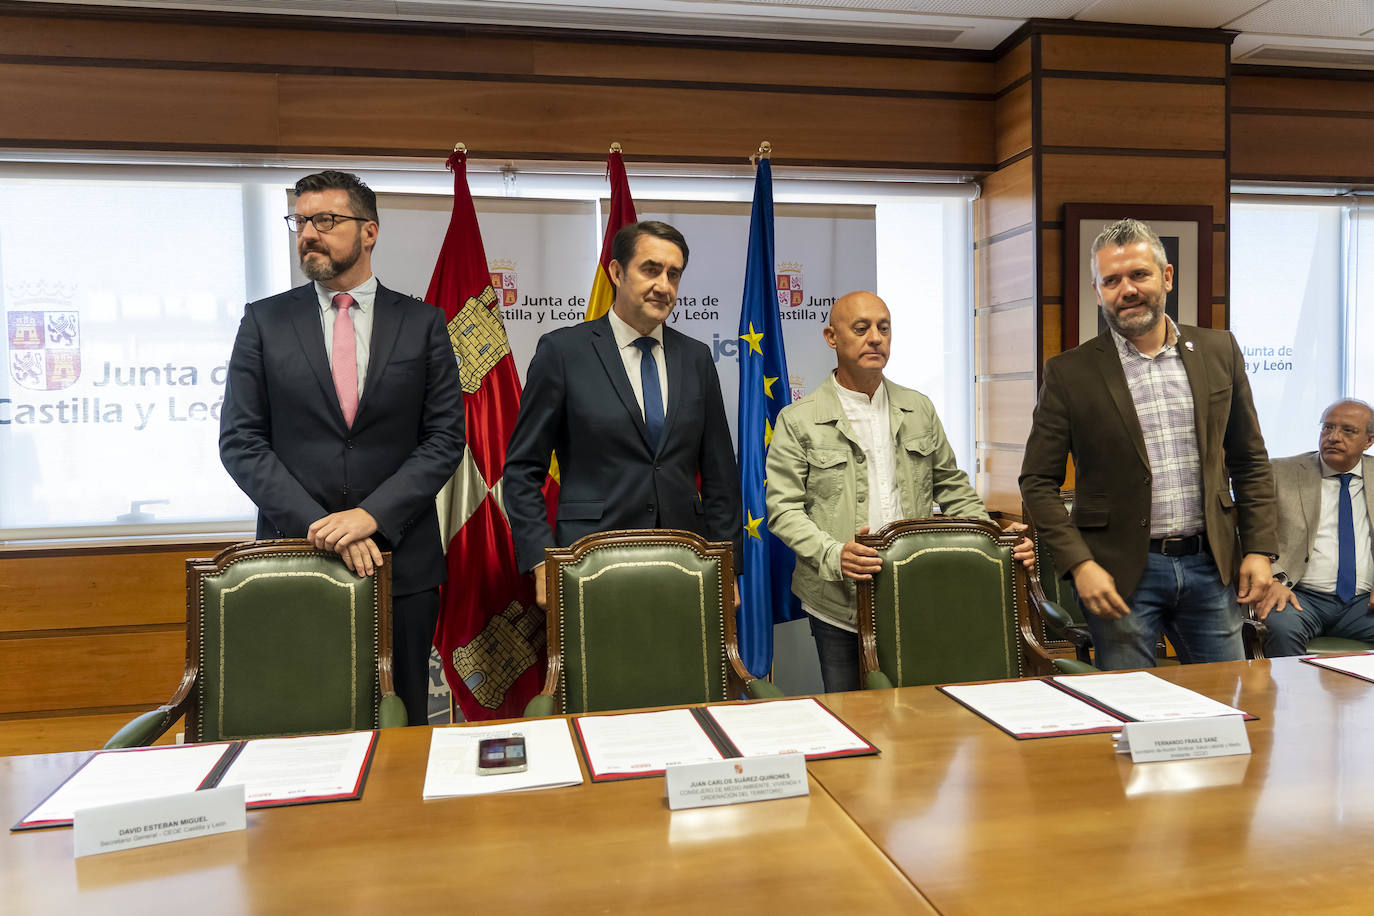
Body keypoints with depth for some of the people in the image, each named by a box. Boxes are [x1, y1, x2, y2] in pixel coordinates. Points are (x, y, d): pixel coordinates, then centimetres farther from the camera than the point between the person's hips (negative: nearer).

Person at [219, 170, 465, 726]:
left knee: (402, 727, 8)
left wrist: (373, 514, -14)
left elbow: (445, 438, -1)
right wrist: (319, 525, -12)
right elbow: (240, 442, 0)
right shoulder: (264, 321, 6)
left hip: (401, 559, 0)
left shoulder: (422, 323, 4)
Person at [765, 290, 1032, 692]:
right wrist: (833, 554, -22)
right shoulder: (798, 421, 0)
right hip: (839, 607, -3)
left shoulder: (919, 409, 12)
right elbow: (783, 508, -6)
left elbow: (953, 488, 16)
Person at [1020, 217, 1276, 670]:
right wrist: (1080, 564, -13)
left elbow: (1250, 460, 12)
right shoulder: (1069, 372, -5)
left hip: (1211, 565, 3)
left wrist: (1259, 548, 4)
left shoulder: (1218, 351, 6)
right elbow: (1037, 481, -4)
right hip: (1122, 573, -3)